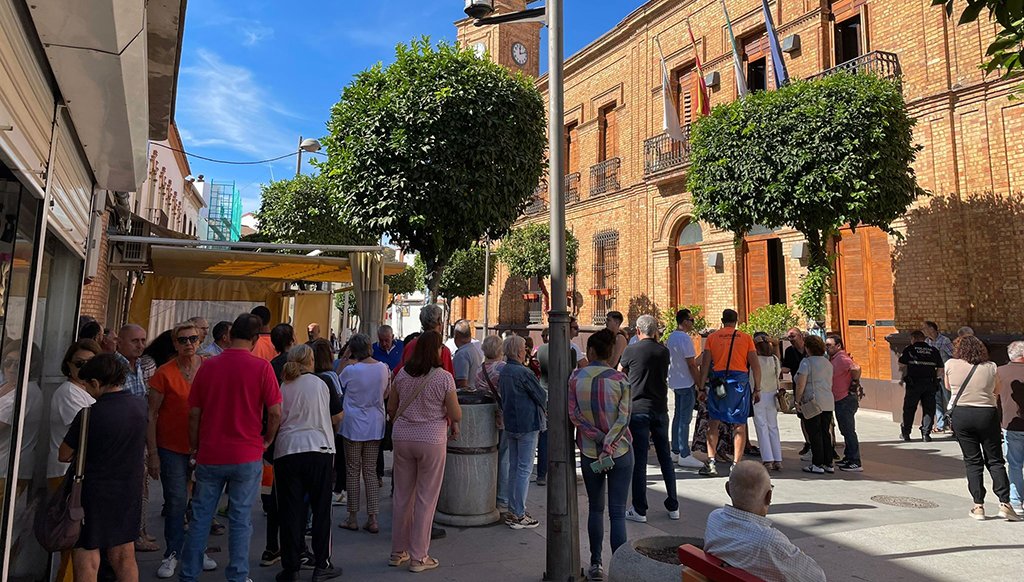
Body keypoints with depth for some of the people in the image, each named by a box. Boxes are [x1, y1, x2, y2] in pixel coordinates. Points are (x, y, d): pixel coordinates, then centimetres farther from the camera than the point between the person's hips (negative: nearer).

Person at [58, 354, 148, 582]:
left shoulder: (90, 414, -18)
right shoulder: (140, 405, -3)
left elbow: (63, 456, -6)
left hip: (94, 492, -5)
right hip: (129, 492, 5)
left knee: (87, 561, 6)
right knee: (124, 556, 17)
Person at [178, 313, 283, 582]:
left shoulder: (208, 366, 0)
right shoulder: (261, 367, -9)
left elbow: (194, 414, 4)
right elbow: (275, 412, -10)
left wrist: (195, 448, 15)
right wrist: (267, 439, 7)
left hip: (209, 456, 3)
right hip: (247, 456, -2)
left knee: (200, 517, 14)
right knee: (241, 519, 8)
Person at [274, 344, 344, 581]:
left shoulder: (281, 387, 3)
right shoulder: (323, 384, 0)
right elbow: (337, 417, 7)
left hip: (286, 451, 1)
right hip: (319, 449, -1)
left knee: (290, 511, 9)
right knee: (321, 509, 9)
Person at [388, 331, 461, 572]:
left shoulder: (402, 374, 0)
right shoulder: (444, 377, -12)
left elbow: (391, 409, 10)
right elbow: (456, 415, -9)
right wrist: (452, 421, 13)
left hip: (402, 438, 4)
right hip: (432, 440, -4)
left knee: (402, 496, 15)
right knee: (426, 499, 7)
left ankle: (398, 552, 27)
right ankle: (418, 557, 15)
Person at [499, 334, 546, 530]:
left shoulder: (503, 372, 7)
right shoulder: (523, 372, -19)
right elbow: (541, 396, -11)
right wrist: (543, 410, 10)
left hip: (510, 424, 8)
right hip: (527, 425, -8)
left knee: (514, 467, 15)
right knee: (524, 469, -1)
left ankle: (512, 511, 23)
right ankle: (519, 516, 4)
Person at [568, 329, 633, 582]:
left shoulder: (576, 378, -5)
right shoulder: (620, 379, -7)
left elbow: (574, 414, -10)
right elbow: (623, 419, -13)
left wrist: (597, 439, -10)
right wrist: (608, 447, -15)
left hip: (589, 452, 1)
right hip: (620, 451, -1)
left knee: (595, 509, 17)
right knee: (617, 512, 3)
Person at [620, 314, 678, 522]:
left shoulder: (631, 350, -7)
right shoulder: (664, 351, 3)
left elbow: (620, 374, 7)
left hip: (638, 409, -4)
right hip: (660, 409, 4)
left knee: (639, 460, 0)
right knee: (665, 458, 13)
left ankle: (639, 510, 5)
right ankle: (673, 506, 20)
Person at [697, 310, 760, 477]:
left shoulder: (712, 337, 6)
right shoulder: (746, 338, 6)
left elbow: (705, 364, 0)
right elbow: (755, 365, 2)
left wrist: (702, 388, 4)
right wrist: (757, 389, 8)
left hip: (718, 381, 0)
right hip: (740, 382, 0)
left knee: (713, 422, 8)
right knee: (740, 425, 6)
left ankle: (711, 463, 2)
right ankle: (736, 465, 8)